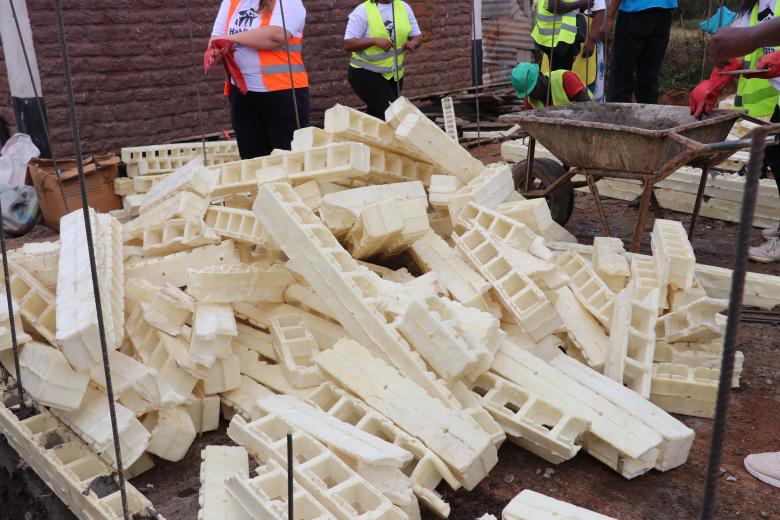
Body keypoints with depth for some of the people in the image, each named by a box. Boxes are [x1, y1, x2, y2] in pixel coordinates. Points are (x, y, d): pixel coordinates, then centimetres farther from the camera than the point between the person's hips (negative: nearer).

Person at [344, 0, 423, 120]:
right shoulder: (363, 11, -13)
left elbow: (418, 36, 7)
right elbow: (348, 44, -16)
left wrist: (413, 43, -17)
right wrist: (374, 40, -30)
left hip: (394, 73, 6)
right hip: (365, 73, -6)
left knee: (376, 113, 15)